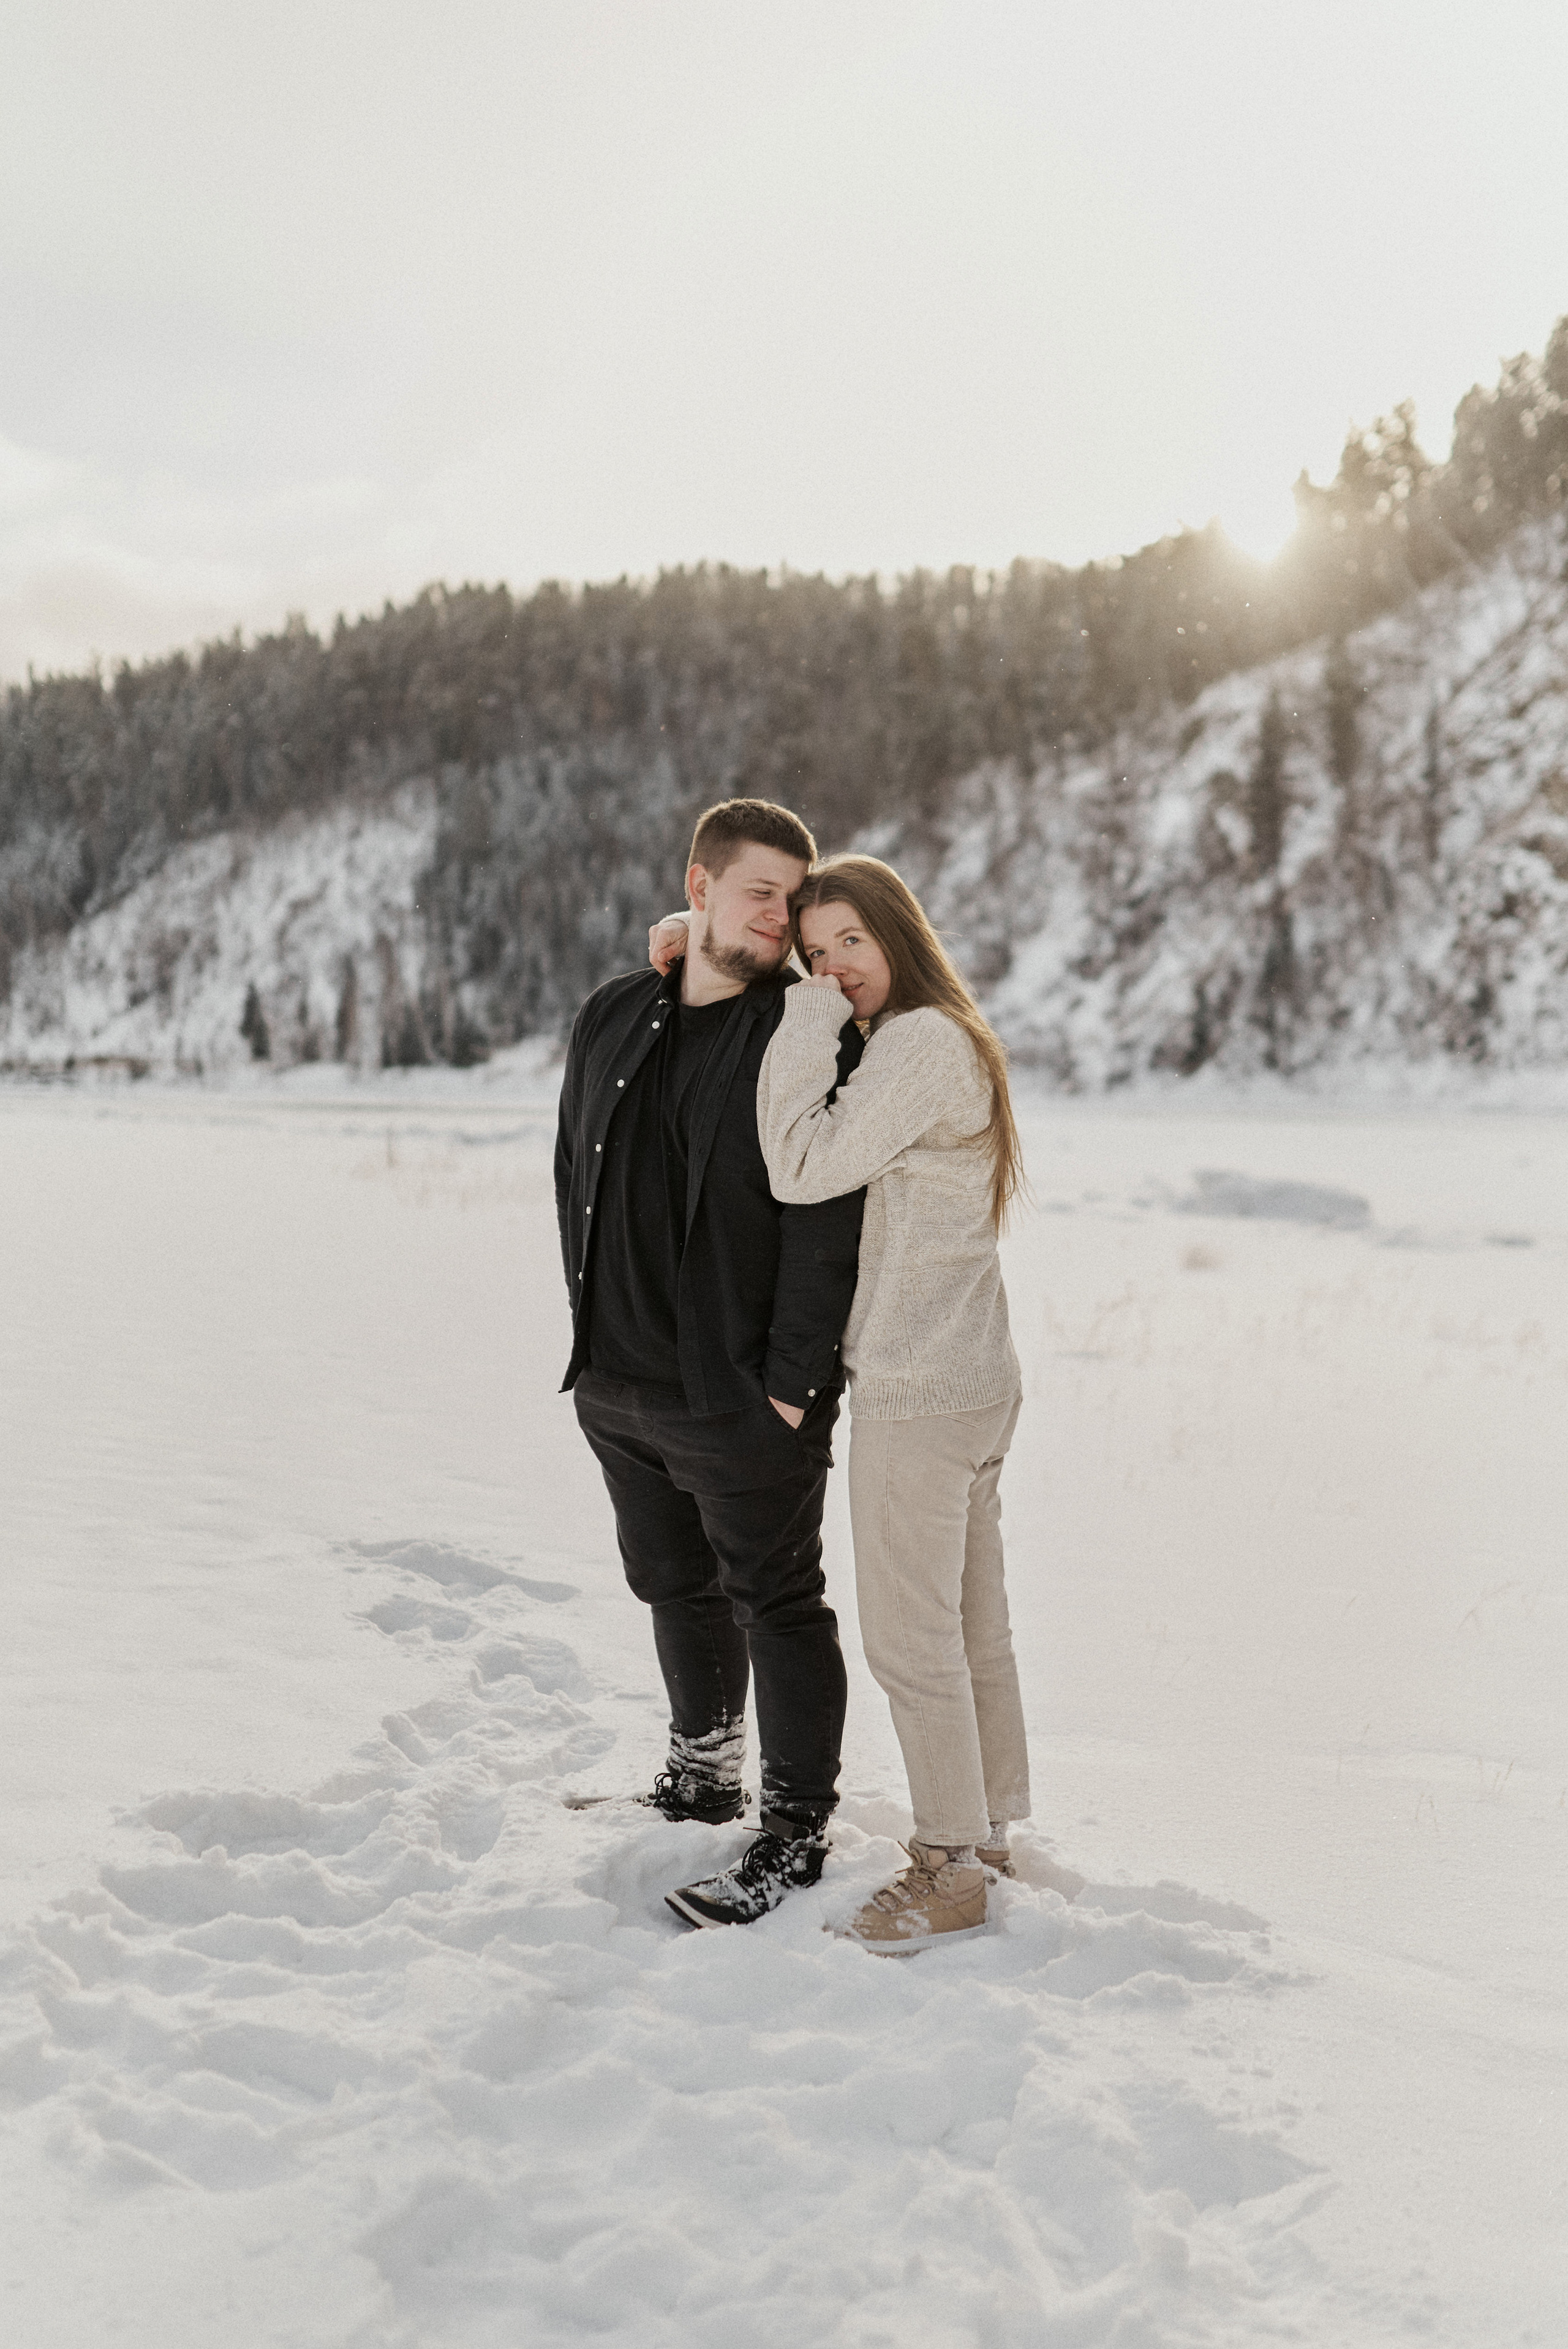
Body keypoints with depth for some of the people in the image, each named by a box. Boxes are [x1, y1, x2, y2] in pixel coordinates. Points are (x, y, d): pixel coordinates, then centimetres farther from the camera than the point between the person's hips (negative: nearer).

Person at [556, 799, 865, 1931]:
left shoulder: (812, 1037, -12)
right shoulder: (613, 1020, 8)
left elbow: (825, 1222, -16)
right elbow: (577, 1175, 15)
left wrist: (791, 1382, -18)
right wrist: (593, 1324, 12)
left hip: (743, 1400, -6)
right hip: (619, 1387, 7)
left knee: (777, 1604, 5)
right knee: (678, 1588, 21)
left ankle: (798, 1828, 19)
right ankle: (705, 1773, 41)